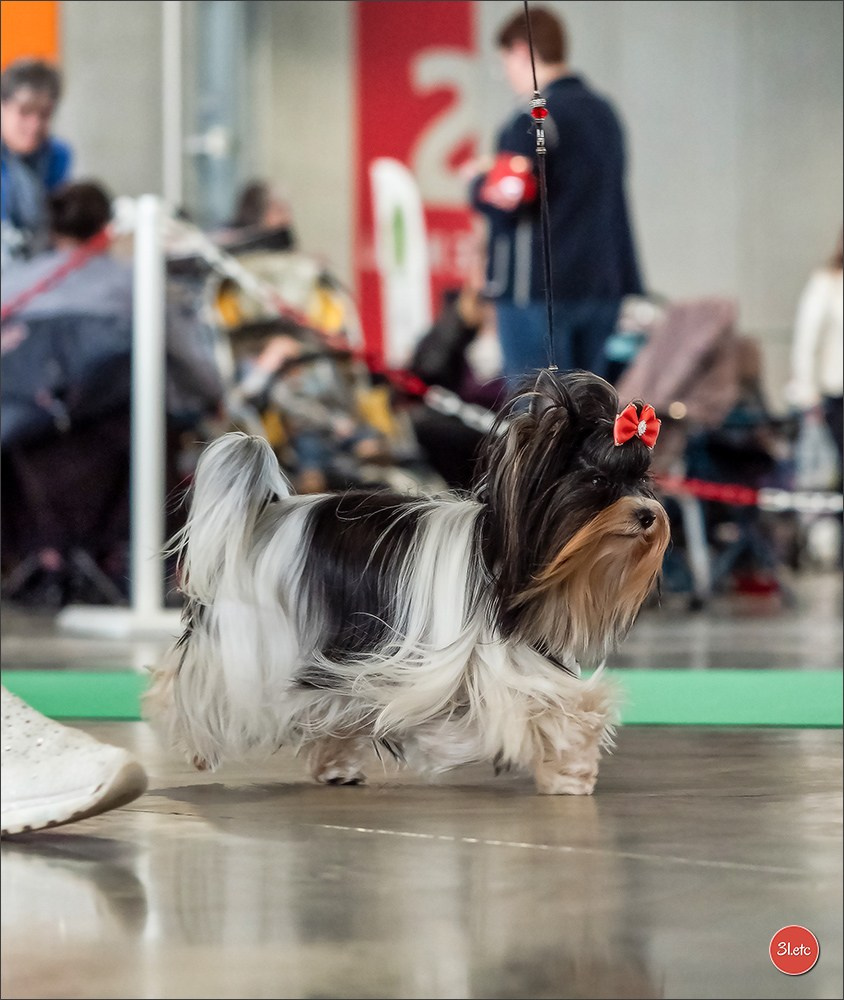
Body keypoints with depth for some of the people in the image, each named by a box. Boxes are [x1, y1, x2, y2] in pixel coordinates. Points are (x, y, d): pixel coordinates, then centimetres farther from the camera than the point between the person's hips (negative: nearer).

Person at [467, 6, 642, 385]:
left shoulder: (535, 119, -13)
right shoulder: (605, 112, 13)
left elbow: (506, 201, -20)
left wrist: (479, 180, -1)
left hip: (539, 287, -8)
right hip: (602, 284, 8)